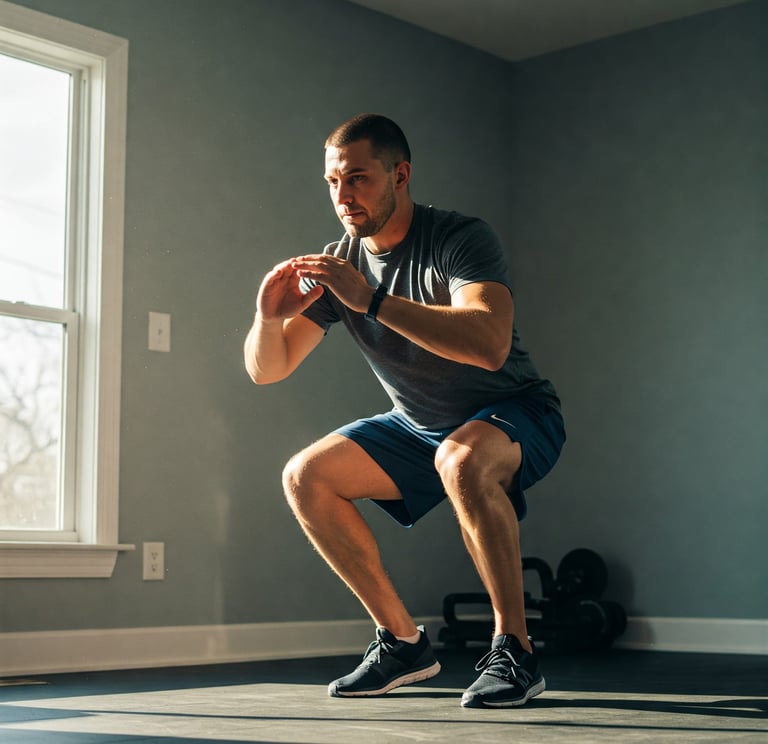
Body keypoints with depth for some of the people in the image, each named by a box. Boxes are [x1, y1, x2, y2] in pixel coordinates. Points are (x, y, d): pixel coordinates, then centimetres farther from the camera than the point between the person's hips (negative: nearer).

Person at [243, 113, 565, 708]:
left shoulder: (463, 240, -24)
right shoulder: (336, 264, -6)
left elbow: (490, 345, -43)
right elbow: (267, 370, -6)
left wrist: (372, 301, -46)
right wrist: (270, 318, -29)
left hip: (514, 415, -7)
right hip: (420, 426, 7)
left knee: (461, 461, -39)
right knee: (306, 478, -7)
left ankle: (514, 651, -24)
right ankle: (402, 642, 1)